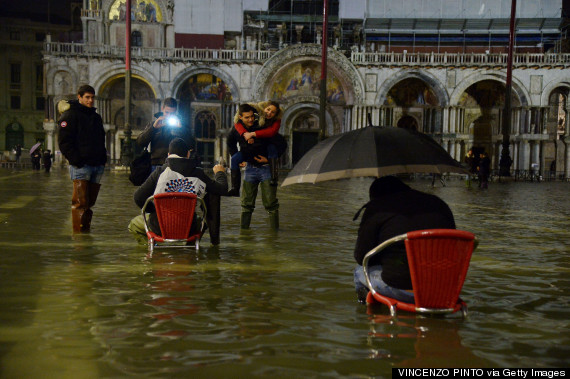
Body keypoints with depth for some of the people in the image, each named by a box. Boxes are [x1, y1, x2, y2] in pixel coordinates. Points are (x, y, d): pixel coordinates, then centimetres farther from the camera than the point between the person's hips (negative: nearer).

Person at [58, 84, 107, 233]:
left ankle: (86, 232, 14)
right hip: (81, 166, -6)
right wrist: (76, 160, -15)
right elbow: (64, 142, -6)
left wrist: (103, 158, 12)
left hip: (97, 165, 6)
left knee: (90, 202, 8)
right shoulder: (70, 115, 1)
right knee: (80, 203, -10)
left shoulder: (96, 116, 22)